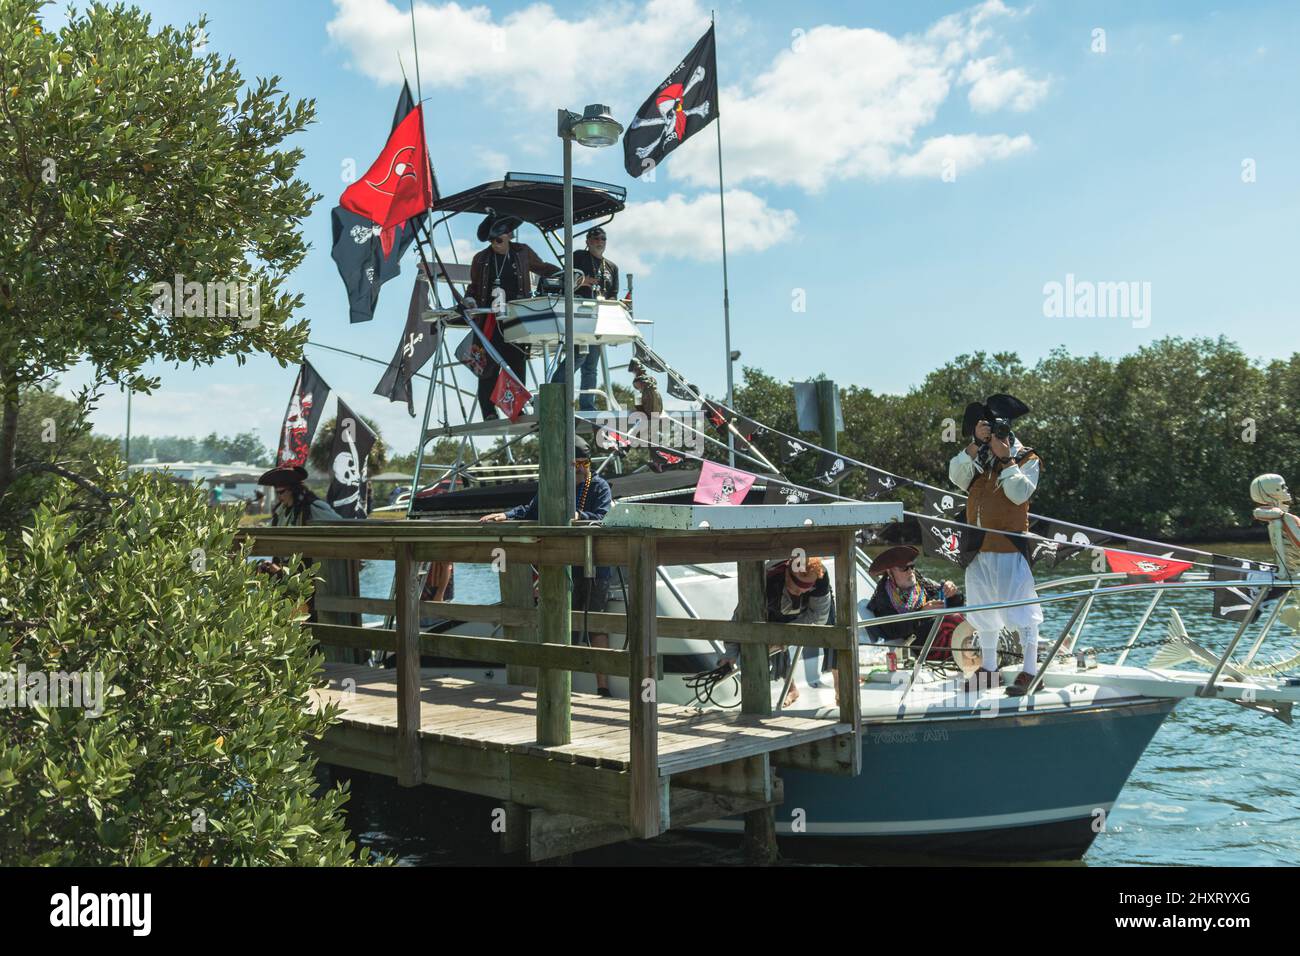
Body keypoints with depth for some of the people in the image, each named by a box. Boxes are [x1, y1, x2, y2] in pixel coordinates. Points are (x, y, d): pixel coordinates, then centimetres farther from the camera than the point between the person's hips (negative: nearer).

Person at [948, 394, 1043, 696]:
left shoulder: (1027, 458, 0)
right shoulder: (976, 459, 12)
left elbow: (1020, 493, -14)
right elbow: (956, 476, -8)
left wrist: (1006, 459, -15)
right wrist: (976, 445, -15)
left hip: (1009, 546, -6)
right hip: (979, 546, 6)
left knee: (1019, 606, -7)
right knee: (982, 607, 14)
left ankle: (1030, 670, -1)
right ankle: (988, 668, 26)